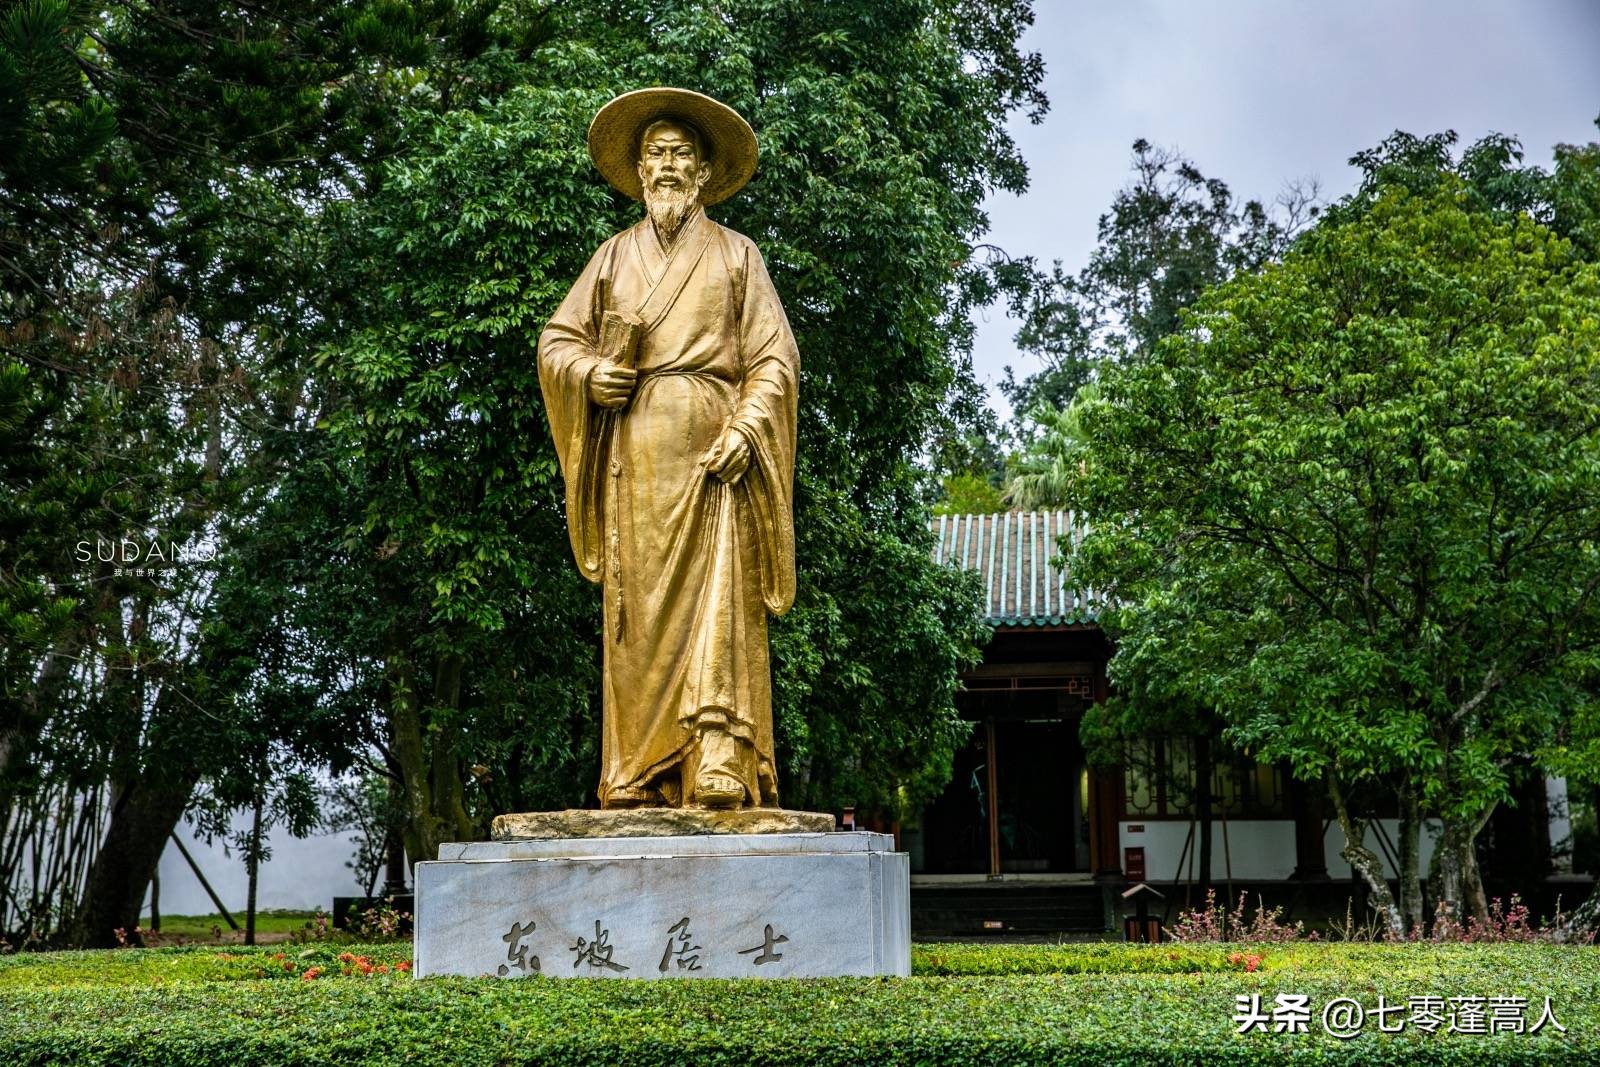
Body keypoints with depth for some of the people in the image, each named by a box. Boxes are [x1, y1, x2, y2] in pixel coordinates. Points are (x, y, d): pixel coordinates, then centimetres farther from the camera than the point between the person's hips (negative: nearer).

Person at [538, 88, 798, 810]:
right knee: (636, 609, -5)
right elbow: (555, 340, 19)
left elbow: (775, 359, 5)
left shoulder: (735, 255, 14)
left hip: (710, 450, -2)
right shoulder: (614, 256, 21)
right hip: (633, 449, 2)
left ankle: (719, 774, -18)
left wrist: (747, 428, -11)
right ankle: (637, 778, -5)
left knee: (714, 605, -13)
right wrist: (588, 372, -3)